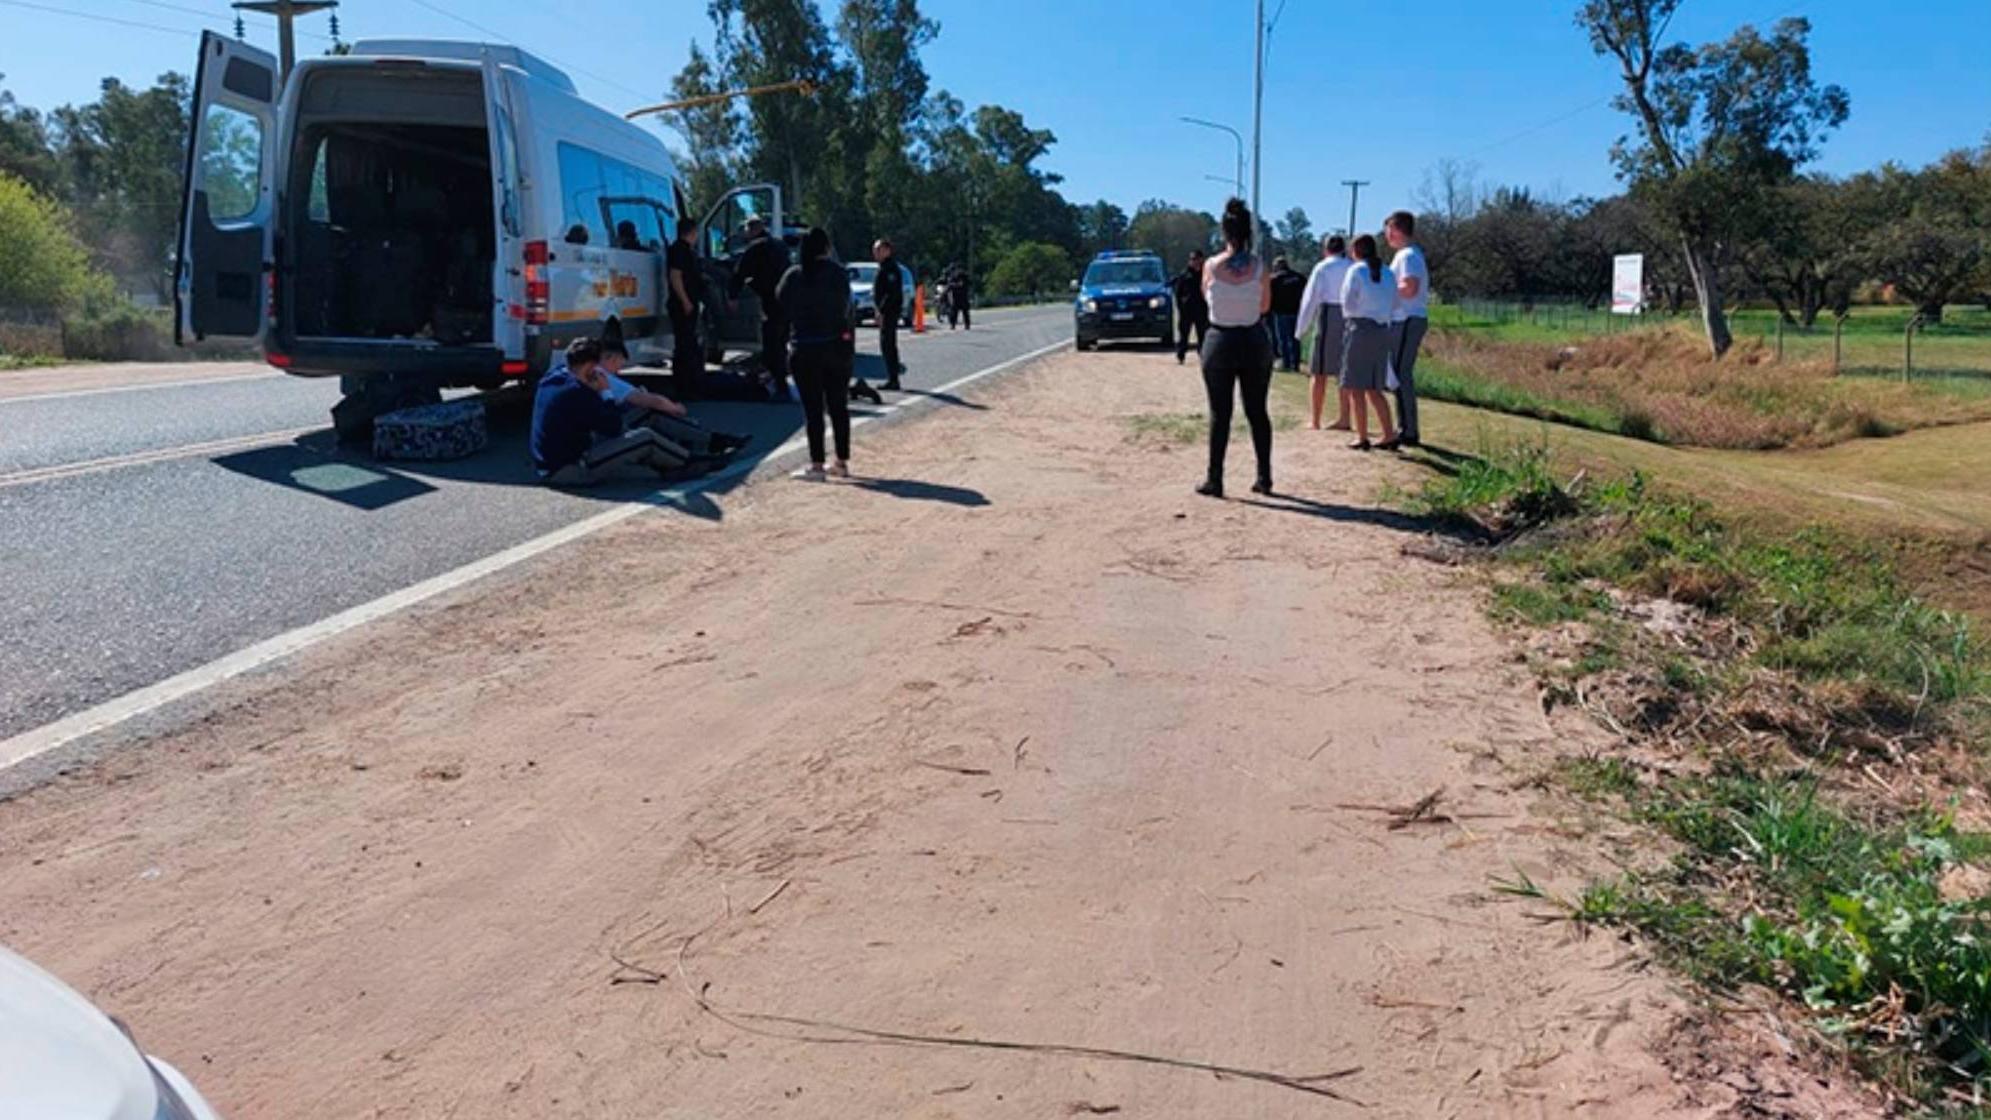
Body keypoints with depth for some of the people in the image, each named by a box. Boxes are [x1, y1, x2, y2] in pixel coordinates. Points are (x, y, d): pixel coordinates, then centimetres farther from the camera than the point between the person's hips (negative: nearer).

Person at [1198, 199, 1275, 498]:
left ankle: (1215, 480, 6)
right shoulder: (1260, 266, -7)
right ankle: (1264, 478, 15)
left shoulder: (1212, 265, -9)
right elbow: (1265, 306, 3)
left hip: (1220, 342, -1)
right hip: (1255, 342, 1)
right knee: (1257, 411, 11)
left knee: (1220, 413, 5)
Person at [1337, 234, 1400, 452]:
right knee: (1374, 389, 13)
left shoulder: (1356, 271, -6)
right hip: (1383, 330, 6)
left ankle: (1362, 437, 2)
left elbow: (1347, 304, -9)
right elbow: (1394, 305, 11)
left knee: (1357, 388, 1)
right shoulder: (1388, 274, 10)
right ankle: (1389, 435, 9)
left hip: (1360, 328, -6)